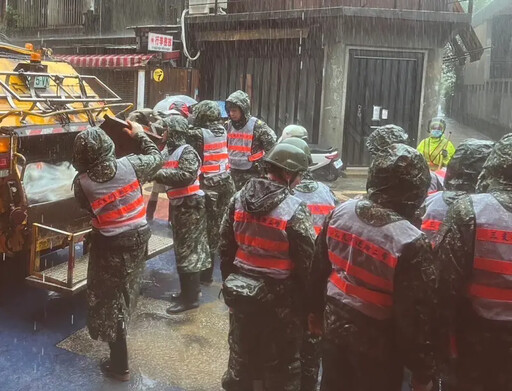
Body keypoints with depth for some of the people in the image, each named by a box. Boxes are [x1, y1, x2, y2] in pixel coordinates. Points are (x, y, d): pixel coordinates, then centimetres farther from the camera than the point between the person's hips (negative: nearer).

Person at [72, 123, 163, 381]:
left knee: (110, 300, 8)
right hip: (138, 238, 4)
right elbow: (156, 158, 7)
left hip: (109, 246, -3)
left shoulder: (81, 182, -16)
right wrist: (139, 134, 19)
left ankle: (119, 365, 15)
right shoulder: (130, 165, -12)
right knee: (124, 292, 24)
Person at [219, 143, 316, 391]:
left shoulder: (238, 199, -2)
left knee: (241, 356, 23)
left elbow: (225, 247, 7)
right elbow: (307, 262, -16)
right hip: (278, 298, -5)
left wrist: (230, 282, 18)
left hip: (240, 292, 6)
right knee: (281, 365, 13)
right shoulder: (294, 210, -19)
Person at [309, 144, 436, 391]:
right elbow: (417, 313, -21)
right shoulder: (411, 241, -26)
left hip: (335, 325, 5)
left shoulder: (340, 213, -9)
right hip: (377, 342, -5)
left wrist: (316, 310, 19)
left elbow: (319, 268, 4)